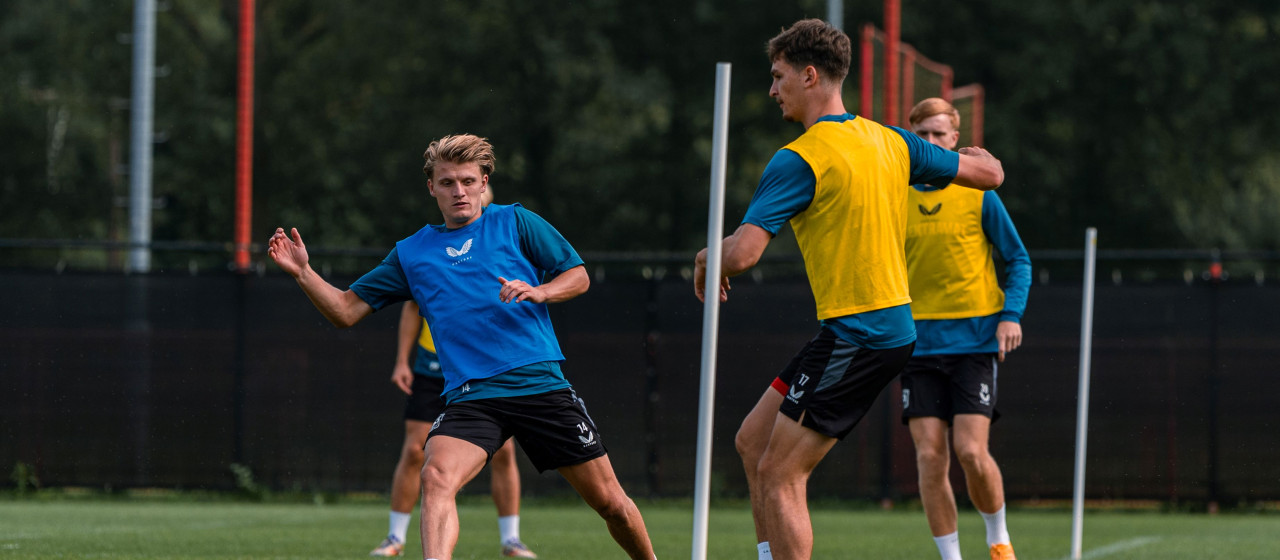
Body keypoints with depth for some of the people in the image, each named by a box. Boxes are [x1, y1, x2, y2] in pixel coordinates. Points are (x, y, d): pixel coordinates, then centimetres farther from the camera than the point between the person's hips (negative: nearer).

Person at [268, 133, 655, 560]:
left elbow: (578, 276, 8)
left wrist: (538, 291, -13)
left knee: (610, 503, 3)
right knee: (436, 478, -29)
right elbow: (346, 309, 14)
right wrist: (302, 272, -3)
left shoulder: (515, 222, 9)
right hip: (471, 395, 1)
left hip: (540, 383, -1)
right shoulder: (411, 253, 14)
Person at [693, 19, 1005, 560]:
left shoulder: (799, 159, -14)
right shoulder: (888, 141, 9)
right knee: (754, 441, 14)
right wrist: (975, 156, 43)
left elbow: (742, 252, -23)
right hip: (891, 323, 9)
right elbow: (990, 174, 18)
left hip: (855, 335, -9)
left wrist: (706, 260, 0)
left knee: (779, 475, -6)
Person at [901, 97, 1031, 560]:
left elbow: (1018, 260, 6)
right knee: (930, 457, -6)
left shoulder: (978, 194, 0)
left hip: (974, 340, -2)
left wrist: (1010, 315, -8)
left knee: (971, 451, -12)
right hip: (919, 343, 2)